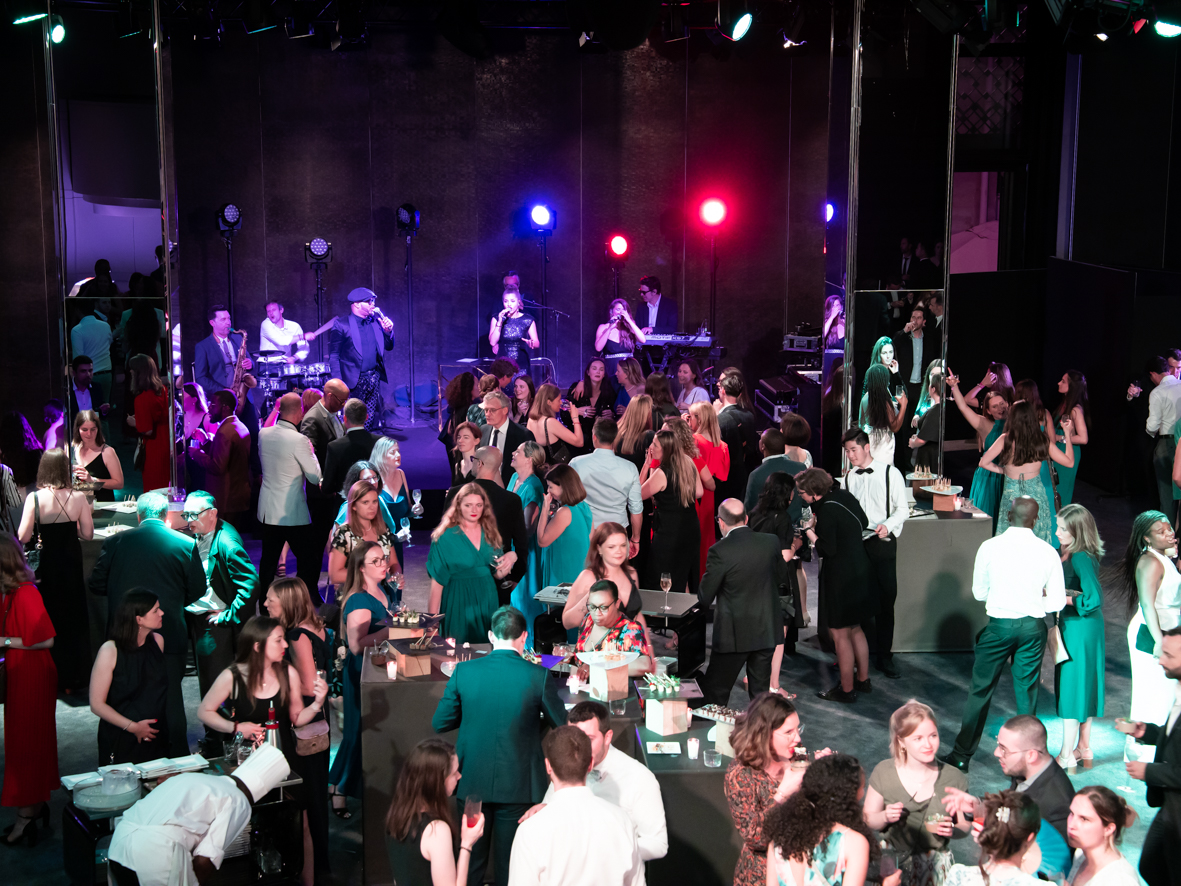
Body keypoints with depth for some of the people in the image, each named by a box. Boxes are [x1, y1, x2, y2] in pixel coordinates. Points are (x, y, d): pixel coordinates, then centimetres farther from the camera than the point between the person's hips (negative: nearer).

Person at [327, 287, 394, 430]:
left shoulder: (376, 320, 8)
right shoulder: (341, 325, -7)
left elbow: (388, 347, 13)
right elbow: (334, 355, -7)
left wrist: (388, 331, -6)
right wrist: (338, 382, -13)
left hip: (373, 378, 5)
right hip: (354, 380, -4)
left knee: (371, 419, 4)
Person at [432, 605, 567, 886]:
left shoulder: (464, 671, -8)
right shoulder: (538, 676, -13)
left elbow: (439, 723, -1)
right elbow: (562, 723, -3)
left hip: (472, 782, 2)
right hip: (517, 786, -2)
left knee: (471, 861, 15)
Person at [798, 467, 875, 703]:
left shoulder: (826, 510, -22)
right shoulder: (844, 495, 3)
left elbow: (827, 549, -22)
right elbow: (863, 523, 16)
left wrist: (811, 532, -7)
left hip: (840, 577, -9)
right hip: (860, 570, 9)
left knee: (841, 635, 2)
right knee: (855, 629, 22)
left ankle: (847, 690, 10)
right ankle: (863, 680, 33)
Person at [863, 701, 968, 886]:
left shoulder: (953, 778, -6)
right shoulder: (883, 772, -7)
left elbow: (965, 826, 4)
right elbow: (868, 820, 2)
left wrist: (952, 830, -17)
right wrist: (885, 817, -18)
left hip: (935, 866, 0)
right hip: (892, 861, 0)